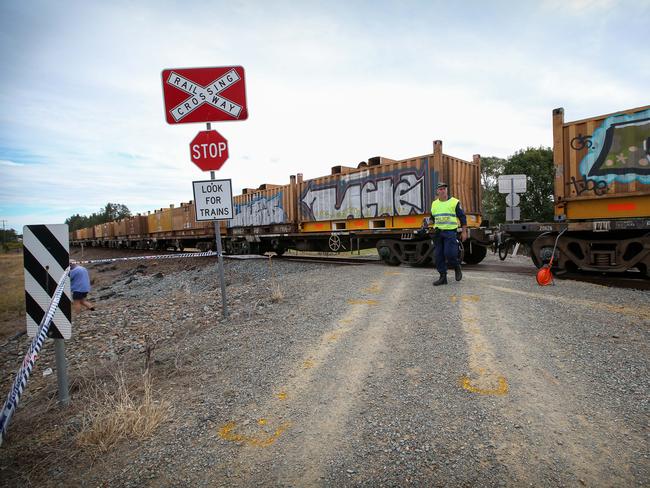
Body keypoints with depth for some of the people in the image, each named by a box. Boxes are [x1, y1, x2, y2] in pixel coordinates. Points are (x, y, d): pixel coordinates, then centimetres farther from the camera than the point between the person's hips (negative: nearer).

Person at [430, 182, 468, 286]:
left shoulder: (454, 202, -1)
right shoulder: (434, 204, 12)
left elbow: (462, 217, 1)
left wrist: (464, 232, -2)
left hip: (450, 232, -5)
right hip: (438, 233, 5)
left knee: (449, 253, -16)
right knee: (439, 256, 3)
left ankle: (457, 268, 15)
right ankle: (443, 277, 11)